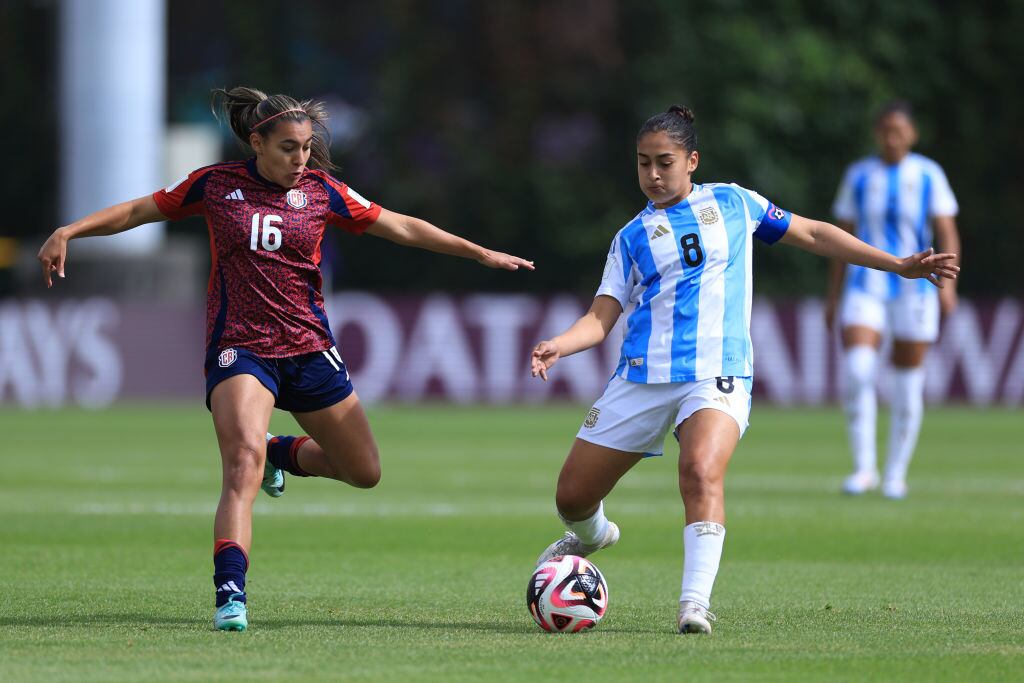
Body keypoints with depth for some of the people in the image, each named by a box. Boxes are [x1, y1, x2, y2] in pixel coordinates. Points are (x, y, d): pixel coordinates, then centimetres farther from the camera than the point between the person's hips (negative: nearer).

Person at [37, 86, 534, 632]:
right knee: (243, 463, -27)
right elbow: (136, 211, 8)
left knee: (365, 471, 9)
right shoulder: (216, 185, -1)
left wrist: (479, 253, 4)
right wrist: (68, 232, -3)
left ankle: (282, 453, 38)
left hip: (308, 349, 4)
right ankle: (230, 596, -33)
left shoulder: (321, 192, 2)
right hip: (239, 348, -4)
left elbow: (402, 228, 7)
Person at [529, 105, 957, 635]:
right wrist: (557, 346, -16)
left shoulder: (731, 203, 13)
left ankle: (696, 600, -33)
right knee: (572, 496, 3)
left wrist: (900, 265, 17)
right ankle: (591, 535, 39)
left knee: (701, 471, -33)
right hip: (643, 376, 2)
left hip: (717, 375, -2)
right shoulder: (632, 237, 13)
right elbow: (602, 317, 5)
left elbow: (813, 234, 20)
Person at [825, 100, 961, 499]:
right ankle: (864, 467, -12)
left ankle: (896, 474, 16)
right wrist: (833, 297, 9)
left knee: (908, 384, 3)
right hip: (866, 289, 1)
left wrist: (947, 283, -19)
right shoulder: (858, 176, 6)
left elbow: (947, 234, -4)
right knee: (856, 369, -19)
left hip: (915, 290, -1)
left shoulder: (928, 176, 1)